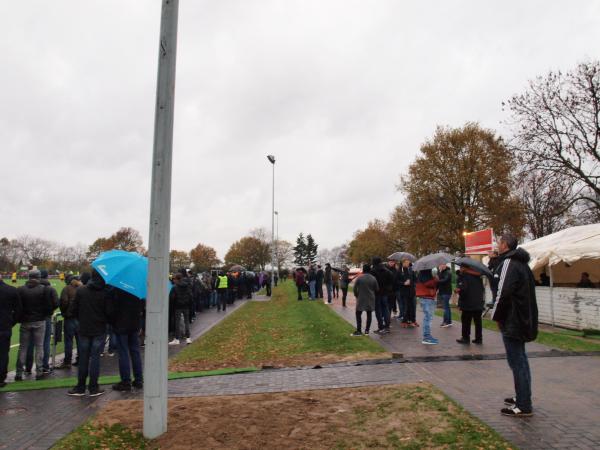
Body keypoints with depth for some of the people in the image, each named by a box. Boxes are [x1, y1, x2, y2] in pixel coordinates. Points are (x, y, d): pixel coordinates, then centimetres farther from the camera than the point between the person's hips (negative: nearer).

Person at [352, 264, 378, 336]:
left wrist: (356, 295, 10)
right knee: (369, 314, 11)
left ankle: (359, 330, 2)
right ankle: (367, 330, 13)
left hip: (361, 299, -3)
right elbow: (377, 289, 2)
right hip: (370, 299, 3)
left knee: (358, 314, 5)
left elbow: (355, 288, -7)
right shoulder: (373, 278, -3)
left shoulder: (359, 278, -11)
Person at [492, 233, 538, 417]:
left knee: (517, 362, -4)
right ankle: (522, 397, 28)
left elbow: (503, 293, -24)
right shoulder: (522, 263, 14)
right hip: (523, 320, 10)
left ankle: (523, 406, 2)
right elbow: (527, 292, 17)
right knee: (520, 360, 18)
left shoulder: (509, 263, -17)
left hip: (512, 322, -10)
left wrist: (497, 317, -11)